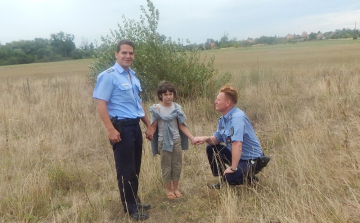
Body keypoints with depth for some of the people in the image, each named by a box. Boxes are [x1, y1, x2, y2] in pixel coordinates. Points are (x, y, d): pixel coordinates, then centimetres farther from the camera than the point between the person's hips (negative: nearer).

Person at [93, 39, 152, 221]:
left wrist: (148, 126, 20)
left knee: (135, 167, 17)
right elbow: (101, 104, -17)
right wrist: (111, 129, -24)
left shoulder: (133, 76, 14)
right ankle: (130, 208, 16)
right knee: (126, 169, 1)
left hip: (135, 126, 8)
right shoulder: (108, 76, -10)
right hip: (121, 127, -8)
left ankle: (135, 200, 33)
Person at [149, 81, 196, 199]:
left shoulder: (177, 107, 0)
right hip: (164, 141, -3)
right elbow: (153, 127, -9)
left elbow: (181, 126, 3)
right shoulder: (157, 109, -10)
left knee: (177, 165, 11)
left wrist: (193, 138, -2)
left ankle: (176, 188, 26)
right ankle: (169, 189, 22)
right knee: (166, 166, 7)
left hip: (177, 140, 4)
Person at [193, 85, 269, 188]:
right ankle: (223, 179, 14)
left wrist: (233, 168, -33)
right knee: (211, 148, 4)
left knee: (230, 177, -28)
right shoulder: (223, 118, 3)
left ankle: (250, 176, 4)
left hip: (251, 159, -9)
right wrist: (206, 138, -12)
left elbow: (237, 144, -35)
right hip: (236, 155, 9)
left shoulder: (237, 117, -27)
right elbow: (217, 138, 10)